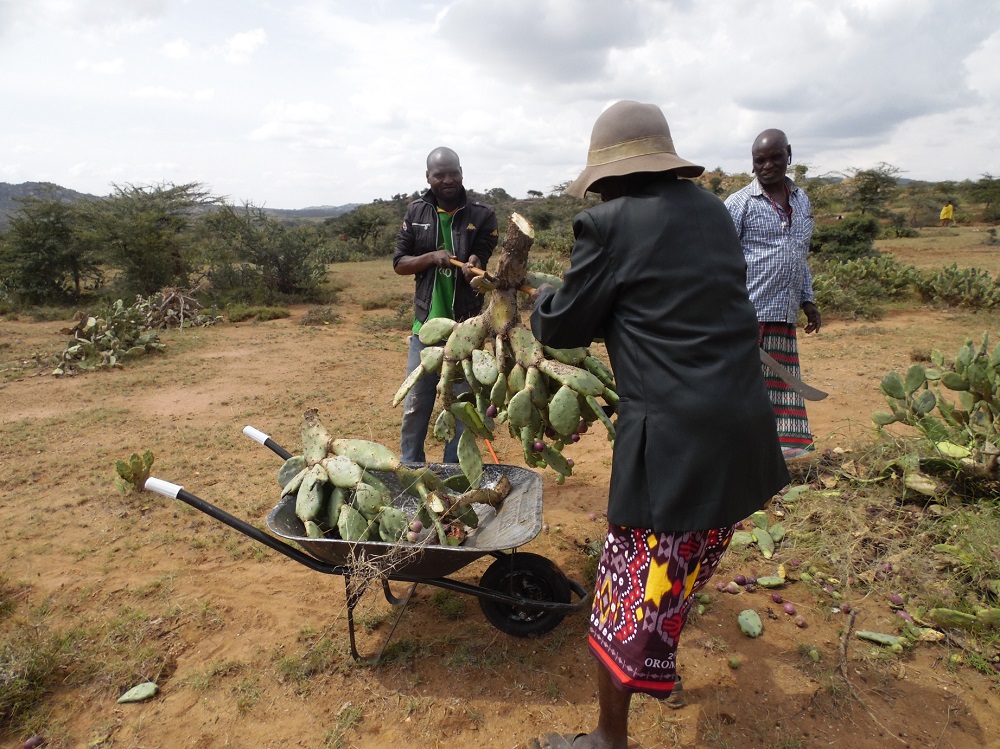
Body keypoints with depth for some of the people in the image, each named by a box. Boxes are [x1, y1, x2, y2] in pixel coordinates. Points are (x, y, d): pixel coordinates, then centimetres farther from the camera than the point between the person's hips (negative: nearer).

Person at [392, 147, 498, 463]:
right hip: (426, 325, 2)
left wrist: (475, 268, -31)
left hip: (466, 326, -1)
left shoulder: (482, 215, -2)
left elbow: (488, 266, -7)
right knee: (415, 405, 9)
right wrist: (432, 257, -14)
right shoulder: (416, 212, 4)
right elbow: (399, 263, 4)